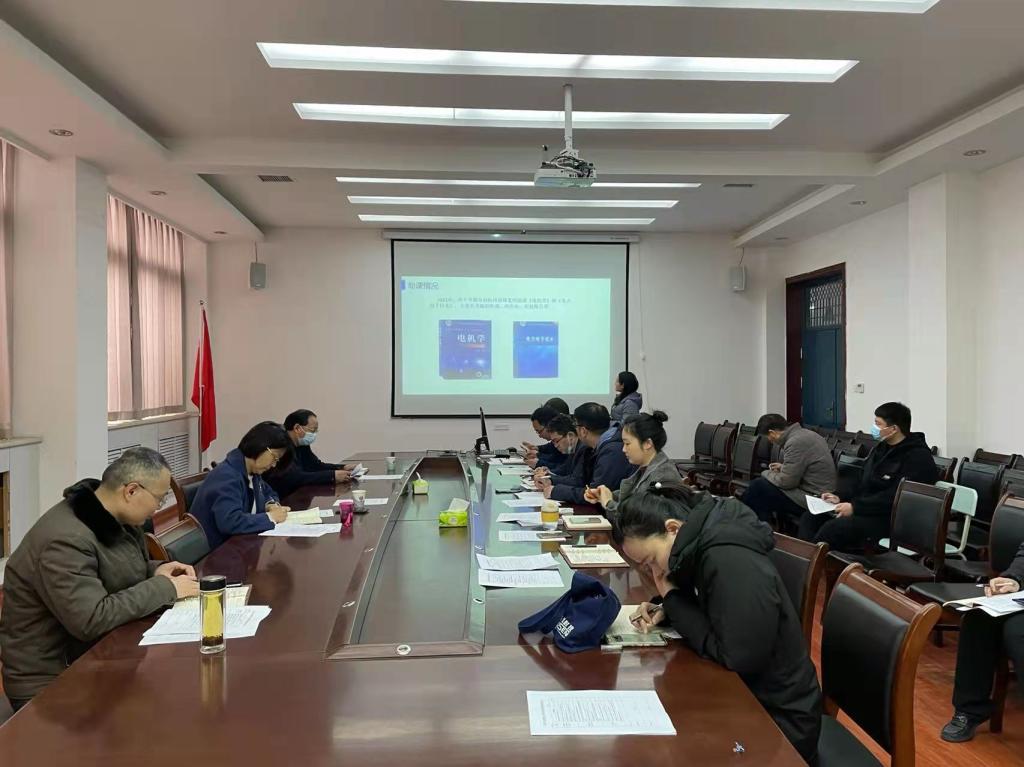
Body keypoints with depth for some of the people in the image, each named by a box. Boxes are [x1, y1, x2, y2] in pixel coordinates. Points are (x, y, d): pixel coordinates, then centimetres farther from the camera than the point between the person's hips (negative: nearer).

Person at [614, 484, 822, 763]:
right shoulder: (700, 547, -2)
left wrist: (672, 599, -18)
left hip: (777, 719, -7)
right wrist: (664, 608, -5)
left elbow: (736, 657, -28)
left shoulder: (731, 562, -29)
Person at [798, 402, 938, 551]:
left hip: (891, 519, -9)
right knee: (810, 517, -5)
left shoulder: (917, 458, -14)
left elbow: (896, 497, -24)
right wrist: (841, 498, 5)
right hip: (866, 510, 10)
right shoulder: (882, 447, 16)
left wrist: (855, 507, -23)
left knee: (832, 528, -31)